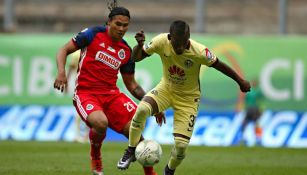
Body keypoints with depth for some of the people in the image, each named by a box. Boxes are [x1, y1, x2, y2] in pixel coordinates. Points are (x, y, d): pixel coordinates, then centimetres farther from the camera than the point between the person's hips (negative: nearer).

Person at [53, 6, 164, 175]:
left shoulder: (126, 51, 9)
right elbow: (64, 50, -2)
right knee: (100, 122, -35)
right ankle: (95, 158, -2)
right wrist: (61, 72, -20)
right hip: (85, 93, -5)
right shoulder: (93, 34, -4)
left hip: (111, 94, 5)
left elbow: (131, 84, 19)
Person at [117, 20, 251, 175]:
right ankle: (131, 152, -9)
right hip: (166, 88, 1)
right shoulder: (161, 42, -23)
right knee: (142, 109, -31)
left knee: (181, 145, -10)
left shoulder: (199, 52, -29)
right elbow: (136, 57, -11)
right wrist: (140, 45, -33)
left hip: (188, 98, -1)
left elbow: (219, 65, -13)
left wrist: (240, 81, -3)